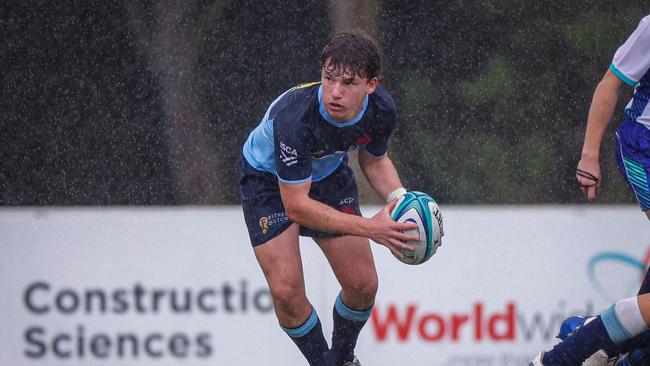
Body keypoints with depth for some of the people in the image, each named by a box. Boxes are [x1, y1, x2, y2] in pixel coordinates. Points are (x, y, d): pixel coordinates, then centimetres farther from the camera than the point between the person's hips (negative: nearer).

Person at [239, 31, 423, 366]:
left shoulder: (380, 110, -25)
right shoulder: (294, 116, -42)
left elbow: (374, 159, 0)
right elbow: (296, 206, -37)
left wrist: (399, 197, -22)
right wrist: (368, 228, -43)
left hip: (329, 174, 5)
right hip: (269, 180, -5)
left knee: (363, 285, 3)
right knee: (286, 291, -16)